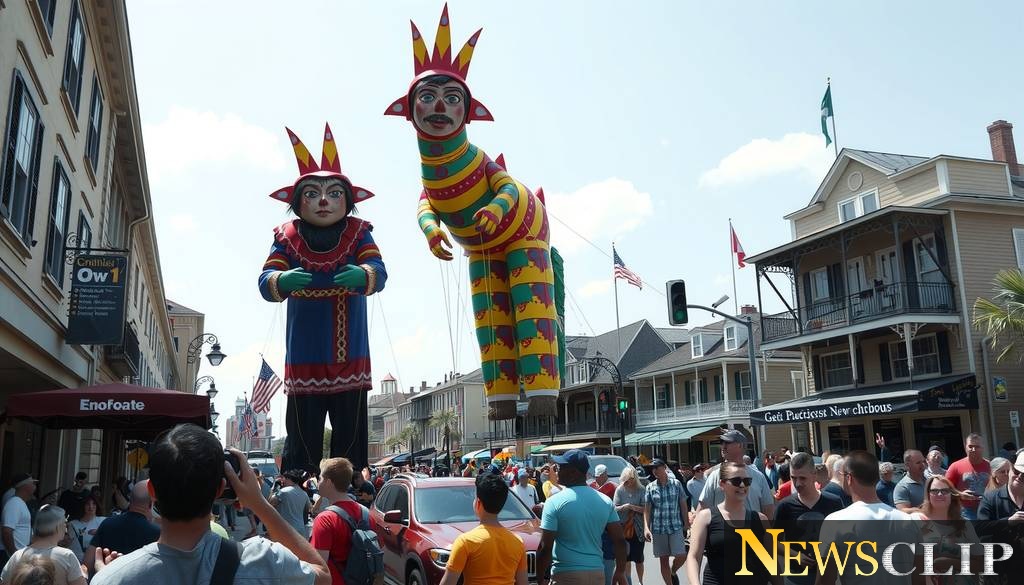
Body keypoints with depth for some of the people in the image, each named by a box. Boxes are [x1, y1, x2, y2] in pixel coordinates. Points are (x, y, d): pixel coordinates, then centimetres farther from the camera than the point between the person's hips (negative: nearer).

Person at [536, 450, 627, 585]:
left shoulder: (555, 502, -11)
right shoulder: (605, 501, 3)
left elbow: (545, 548, -13)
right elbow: (620, 540, 4)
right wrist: (620, 571, 15)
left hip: (566, 574, -5)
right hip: (597, 572, 5)